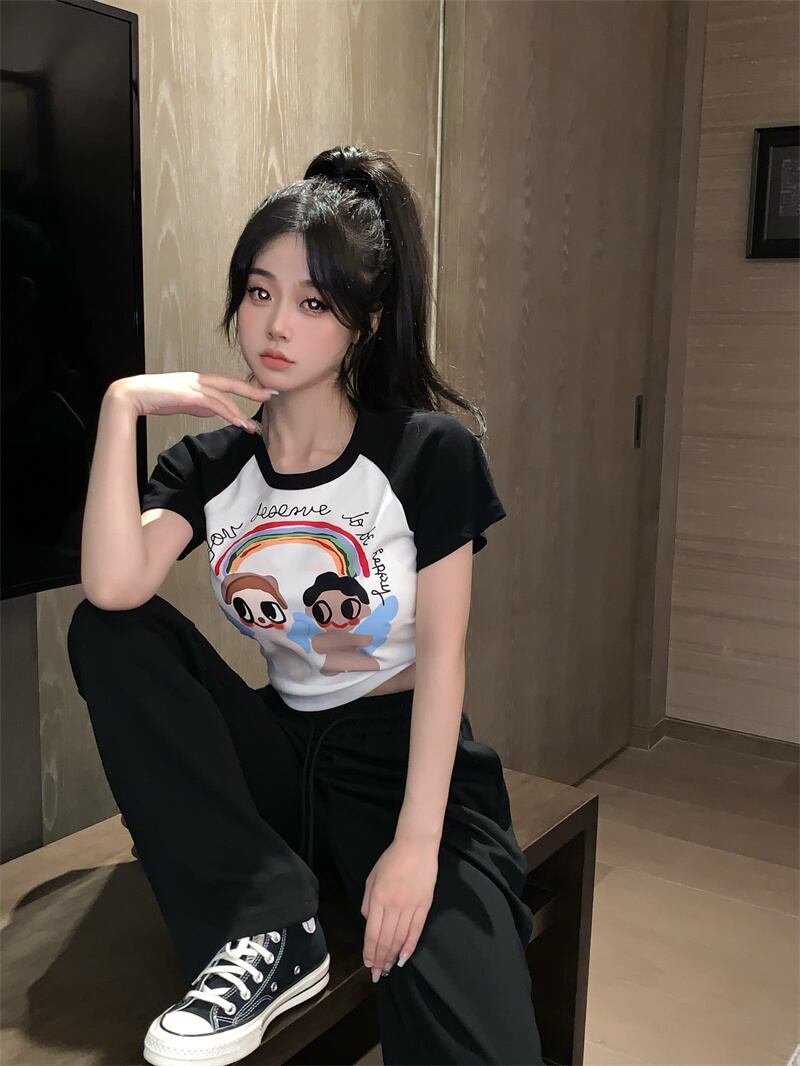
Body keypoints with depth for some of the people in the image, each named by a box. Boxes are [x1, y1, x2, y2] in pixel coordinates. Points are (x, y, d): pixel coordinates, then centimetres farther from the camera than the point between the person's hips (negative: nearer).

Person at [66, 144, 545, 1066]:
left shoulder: (431, 451, -9)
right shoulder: (209, 463, 0)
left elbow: (440, 655, -12)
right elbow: (113, 589, -20)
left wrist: (417, 844, -17)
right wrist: (122, 405, -20)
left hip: (410, 757, -5)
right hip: (277, 751, 5)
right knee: (106, 634, -19)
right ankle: (267, 925, -15)